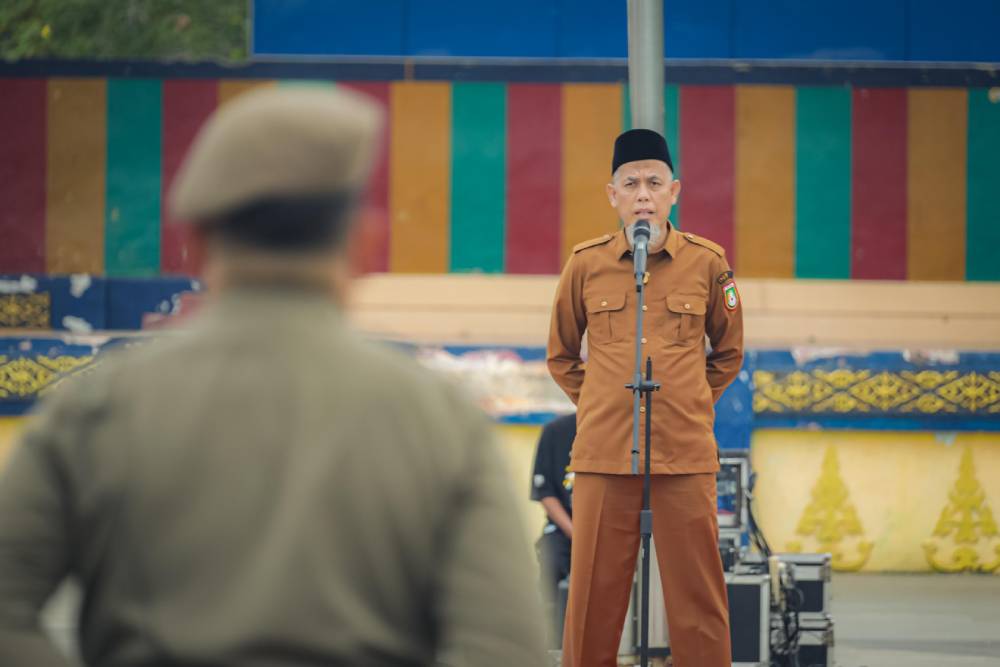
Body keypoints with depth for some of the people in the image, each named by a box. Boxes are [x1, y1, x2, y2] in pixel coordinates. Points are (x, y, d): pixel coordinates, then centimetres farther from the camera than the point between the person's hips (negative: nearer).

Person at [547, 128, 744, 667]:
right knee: (594, 597, 2)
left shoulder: (708, 263, 3)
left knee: (697, 598, 1)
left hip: (686, 457, 0)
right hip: (603, 455, 0)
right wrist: (598, 406, 12)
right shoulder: (585, 264, 4)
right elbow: (561, 355, 18)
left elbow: (728, 354, 18)